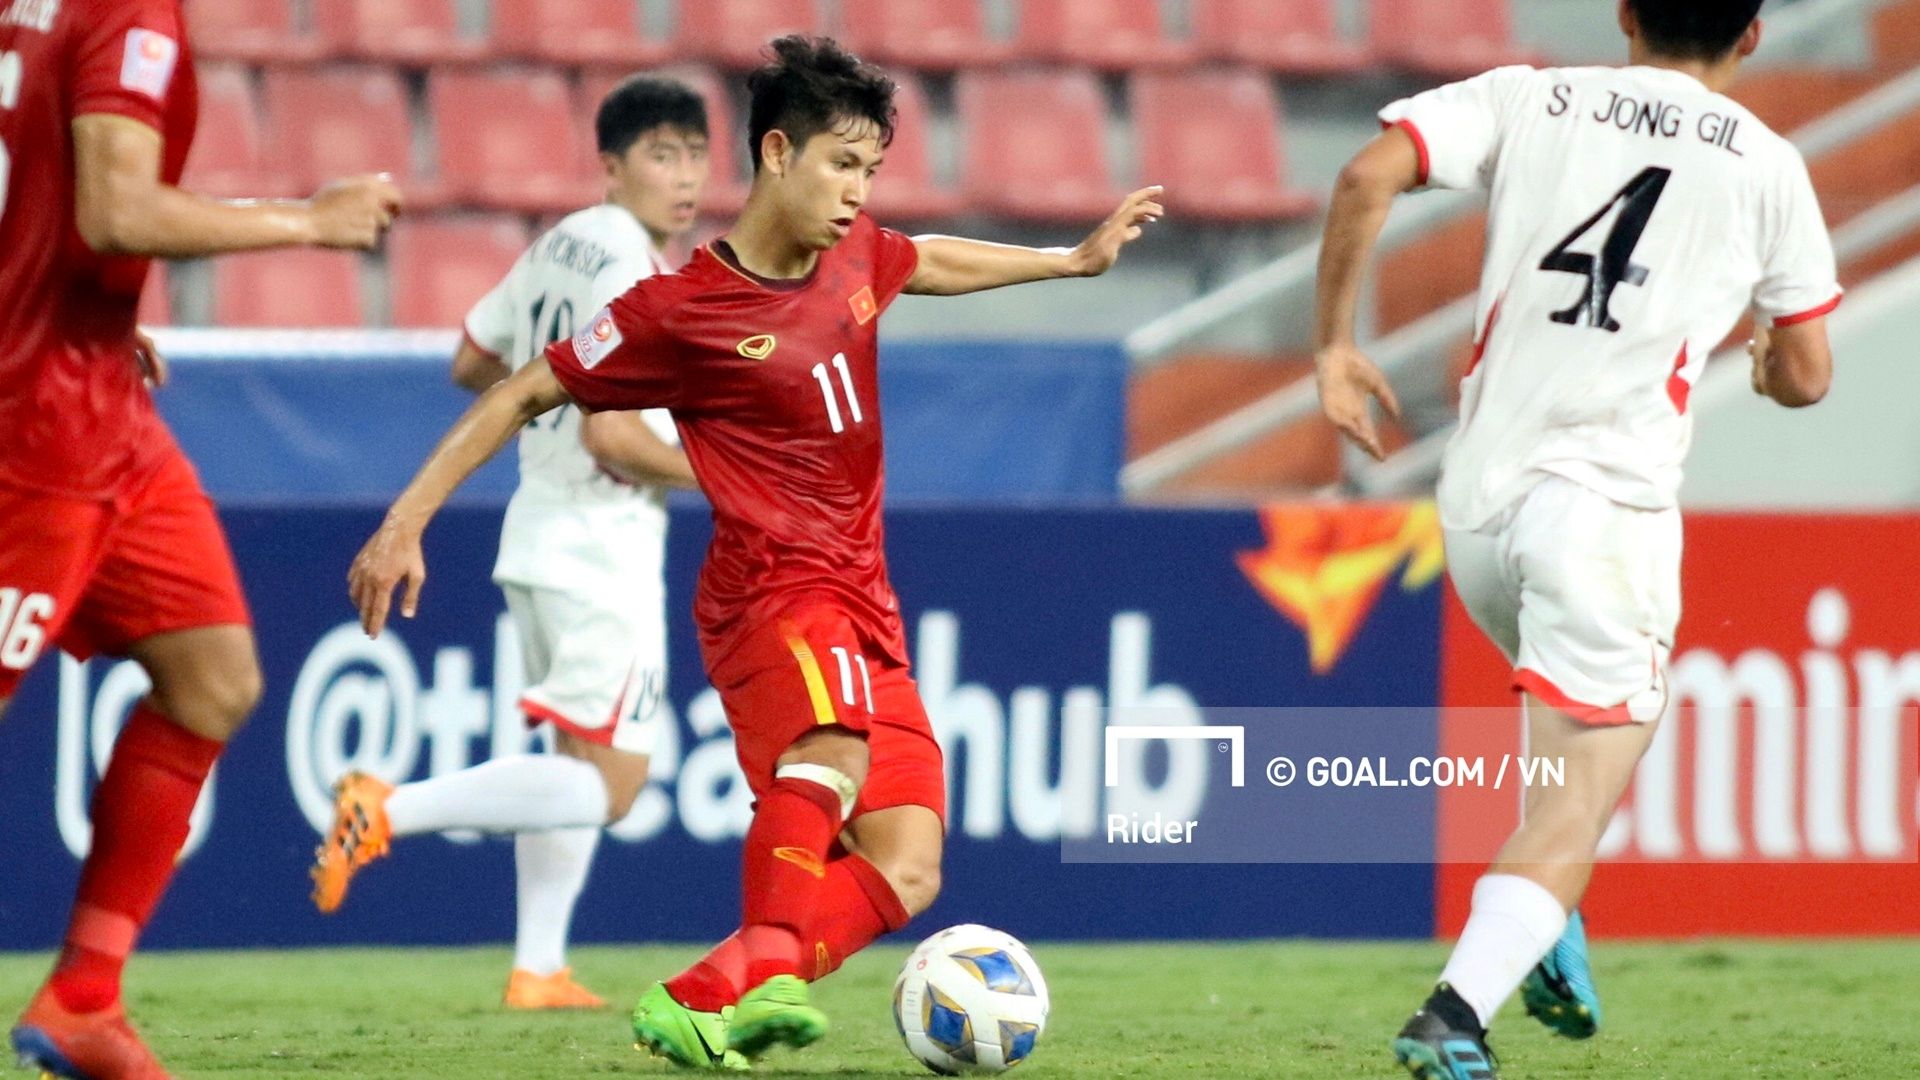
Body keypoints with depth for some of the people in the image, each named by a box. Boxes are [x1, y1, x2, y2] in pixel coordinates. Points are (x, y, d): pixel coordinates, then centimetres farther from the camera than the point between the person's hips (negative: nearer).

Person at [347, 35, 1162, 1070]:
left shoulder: (855, 256, 9)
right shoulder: (678, 312, -9)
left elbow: (932, 263, 33)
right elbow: (523, 396, -3)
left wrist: (1076, 259, 41)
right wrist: (406, 523, -6)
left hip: (865, 610, 7)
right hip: (774, 590, -7)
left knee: (903, 876, -8)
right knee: (838, 744, -40)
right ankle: (766, 963, -51)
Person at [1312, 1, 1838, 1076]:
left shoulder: (1529, 100, 10)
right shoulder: (1765, 162, 6)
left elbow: (1370, 175, -6)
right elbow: (1807, 377, 11)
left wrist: (1336, 342, 3)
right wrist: (1757, 359, 34)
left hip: (1478, 503, 4)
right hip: (1609, 504, -4)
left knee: (1579, 734, 30)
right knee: (1580, 795, -7)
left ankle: (1543, 930, 11)